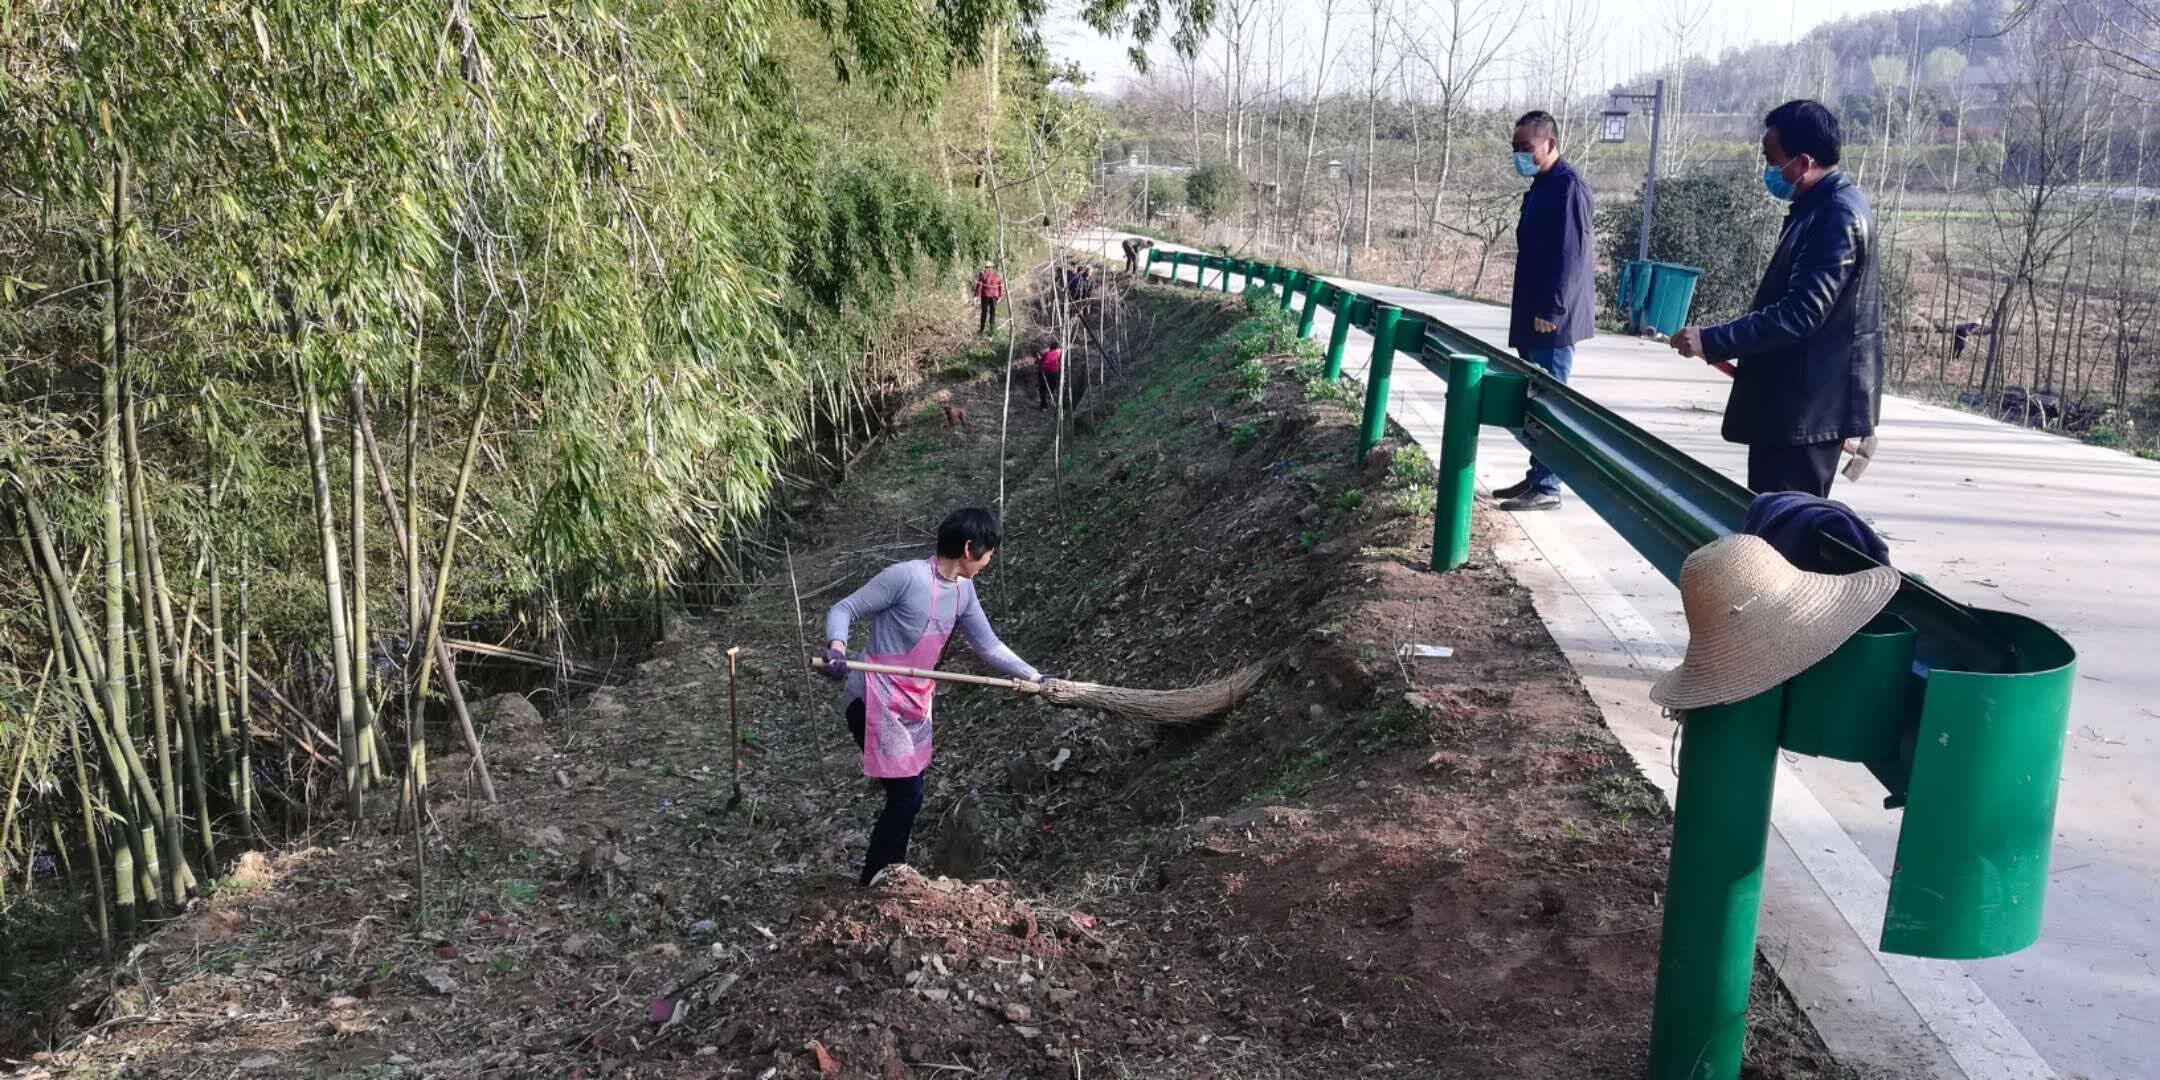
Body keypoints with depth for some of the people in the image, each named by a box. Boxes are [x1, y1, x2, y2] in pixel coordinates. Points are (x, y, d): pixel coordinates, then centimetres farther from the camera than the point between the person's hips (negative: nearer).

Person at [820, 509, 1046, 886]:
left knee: (908, 792, 18)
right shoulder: (906, 576, -21)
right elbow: (844, 610, -16)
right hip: (875, 700, -8)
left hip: (914, 703, 8)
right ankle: (870, 889, 8)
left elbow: (988, 645, 11)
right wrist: (836, 647, -35)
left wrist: (1034, 678, 8)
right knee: (906, 795, -7)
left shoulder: (963, 590, 3)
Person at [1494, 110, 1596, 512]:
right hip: (1535, 315, 9)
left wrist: (1551, 312, -21)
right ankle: (1537, 476, 21)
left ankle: (1547, 487, -2)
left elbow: (1572, 255, -19)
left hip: (1553, 319, -9)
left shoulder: (1568, 187, -13)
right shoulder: (1541, 187, 16)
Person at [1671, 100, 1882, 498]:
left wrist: (1711, 341, -25)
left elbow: (1801, 313, -27)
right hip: (1796, 401, 10)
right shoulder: (1821, 207, 13)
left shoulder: (1838, 216, -20)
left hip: (1809, 407, -10)